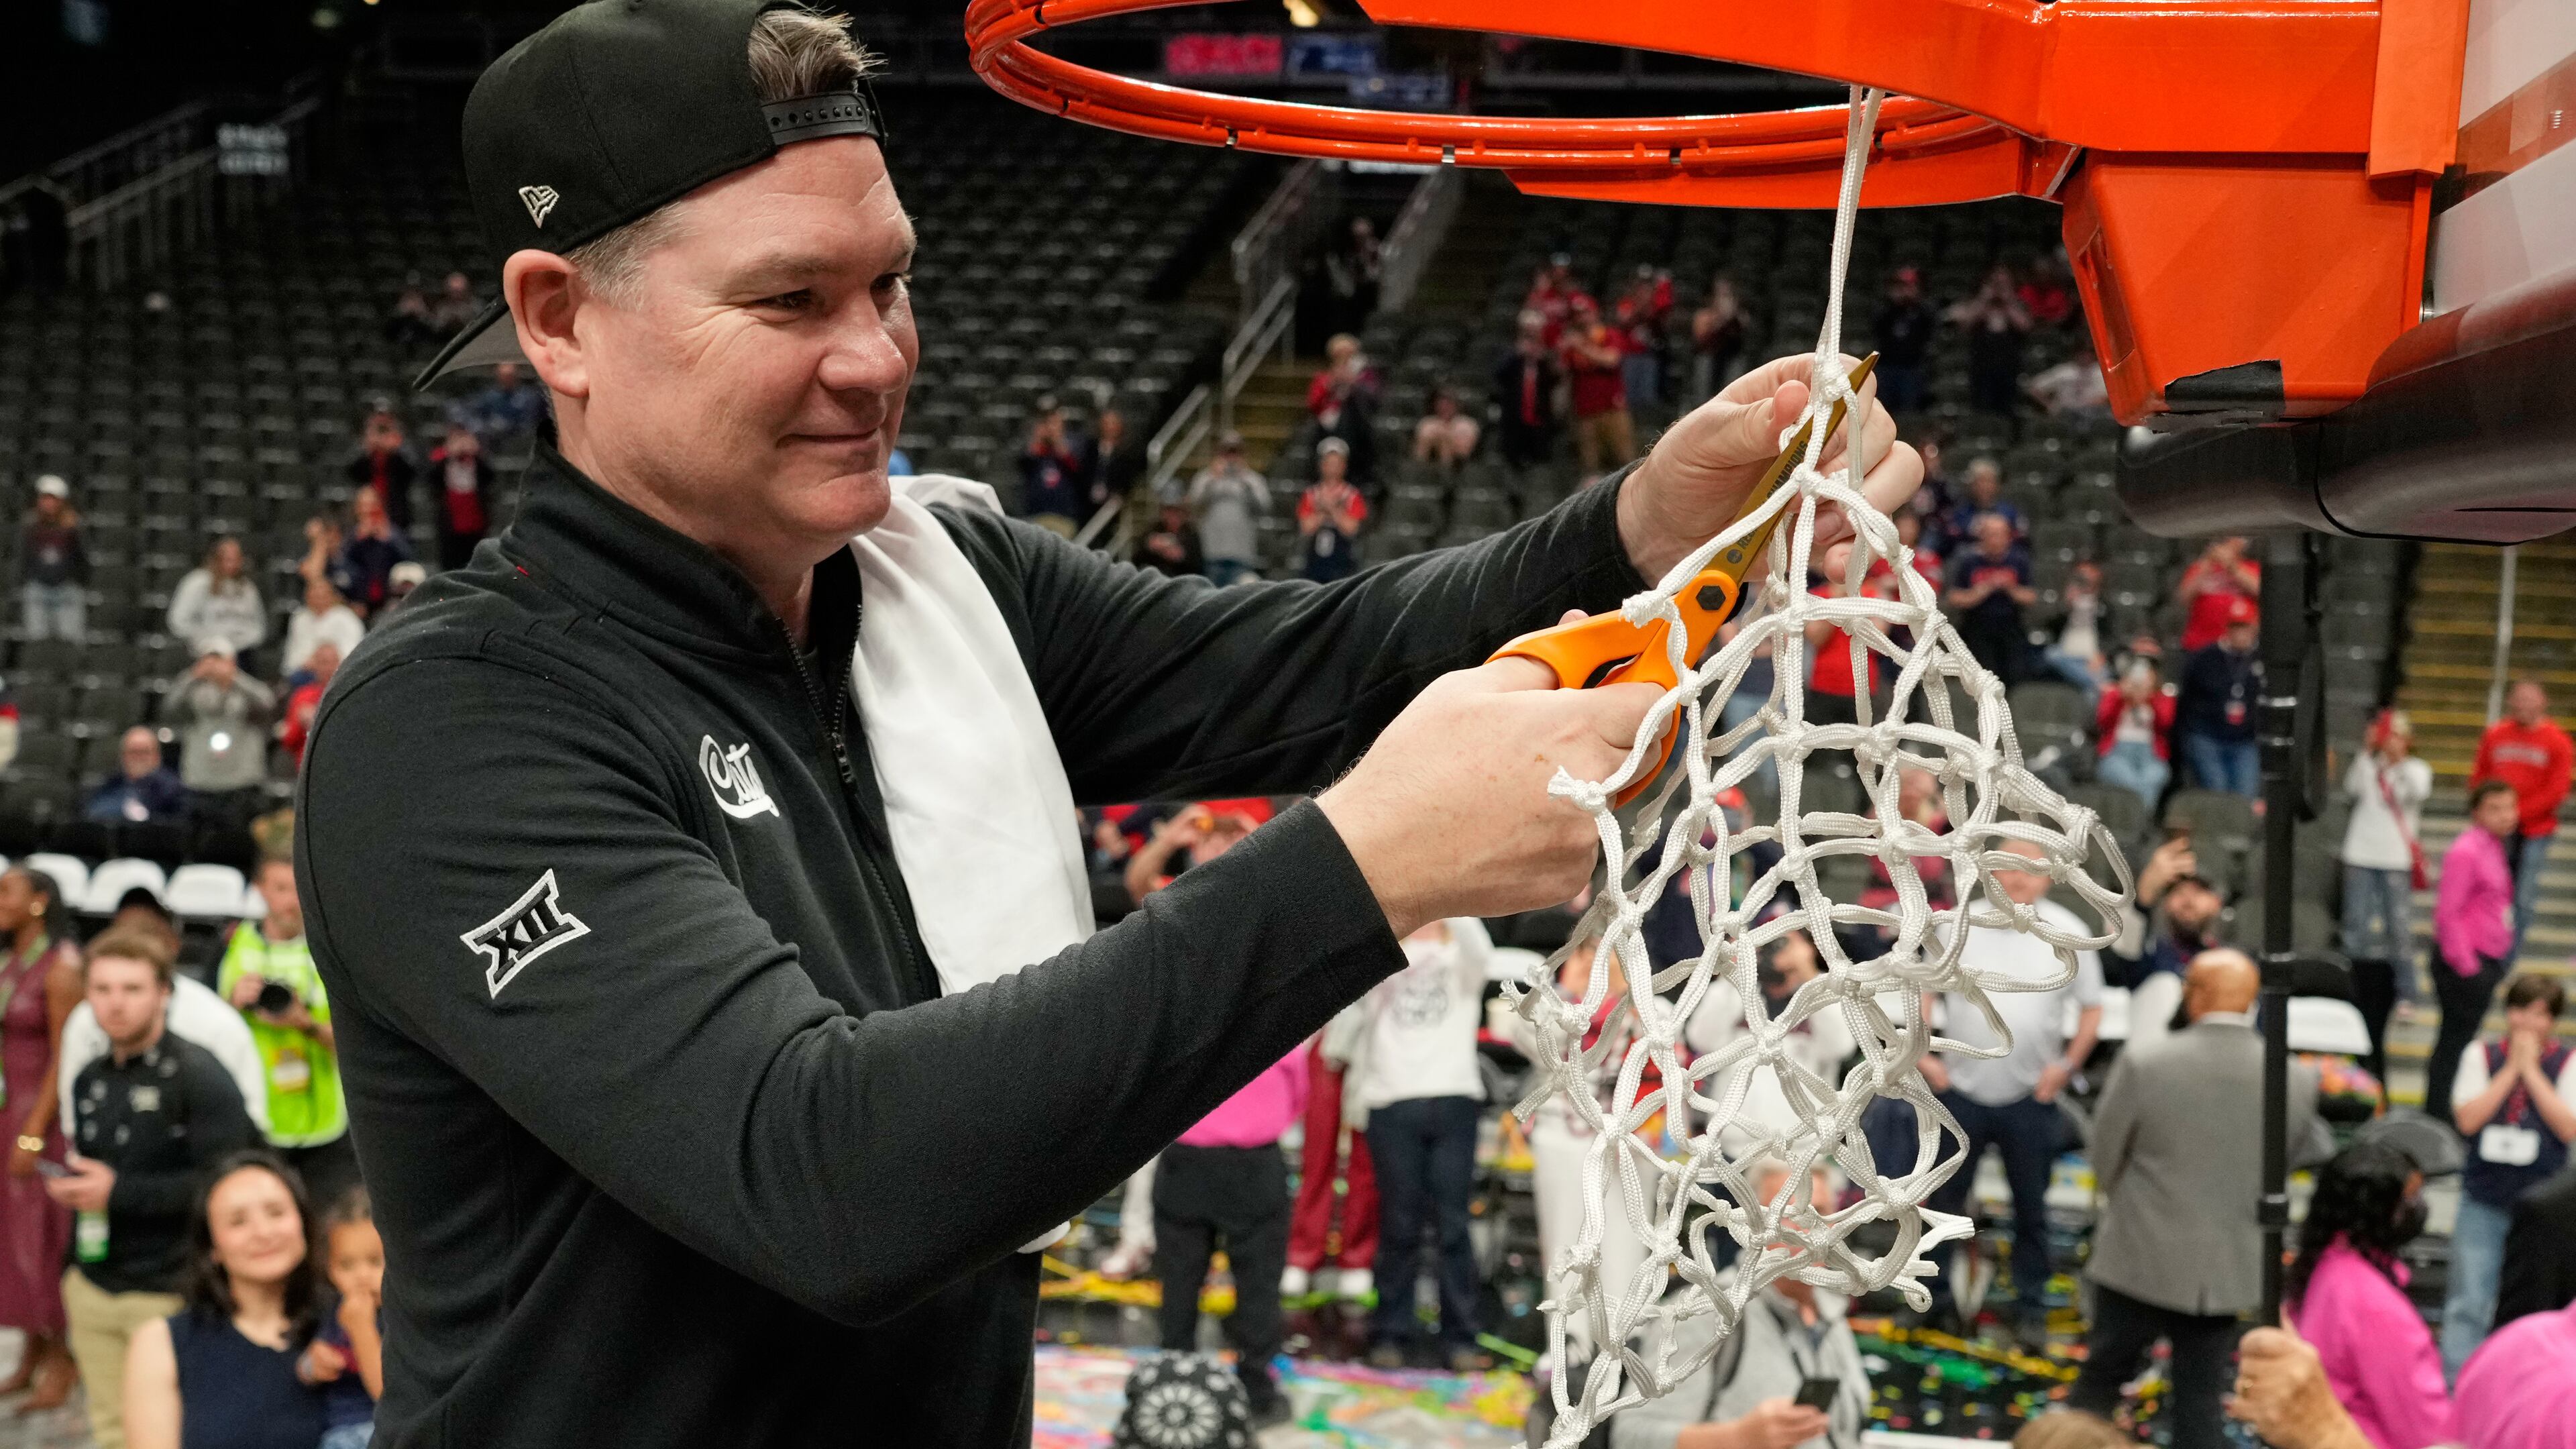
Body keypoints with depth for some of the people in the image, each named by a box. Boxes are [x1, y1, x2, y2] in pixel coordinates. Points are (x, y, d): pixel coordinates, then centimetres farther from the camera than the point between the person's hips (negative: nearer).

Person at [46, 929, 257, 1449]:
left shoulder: (199, 1076, -11)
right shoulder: (90, 1081, 14)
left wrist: (118, 1191, -19)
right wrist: (68, 1187, 10)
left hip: (169, 1294, -7)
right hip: (94, 1289, 7)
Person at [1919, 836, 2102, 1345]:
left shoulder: (2069, 934, -2)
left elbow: (2091, 1008, 6)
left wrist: (2068, 1063, -4)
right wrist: (1923, 1054, 0)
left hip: (2032, 1095, 0)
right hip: (1961, 1088, 0)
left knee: (2031, 1207, 8)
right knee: (1943, 1197, 8)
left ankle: (2031, 1308, 20)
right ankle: (1932, 1297, 21)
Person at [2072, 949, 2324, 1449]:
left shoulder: (2144, 1063, -16)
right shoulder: (2297, 1080, -9)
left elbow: (2106, 1157, -5)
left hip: (2141, 1259, -2)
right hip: (2228, 1270, 2)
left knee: (2102, 1376, 15)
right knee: (2201, 1400, 12)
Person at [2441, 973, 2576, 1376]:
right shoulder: (2481, 1055, 3)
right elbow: (2468, 1120, -8)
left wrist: (2531, 1070, -13)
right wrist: (2511, 1069, -10)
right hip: (2484, 1199, 0)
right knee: (2468, 1304, -3)